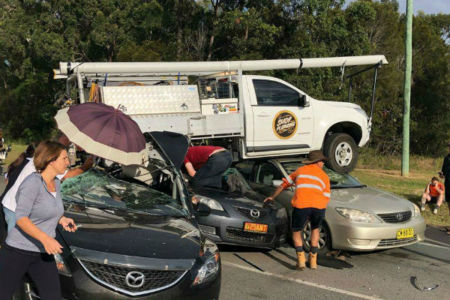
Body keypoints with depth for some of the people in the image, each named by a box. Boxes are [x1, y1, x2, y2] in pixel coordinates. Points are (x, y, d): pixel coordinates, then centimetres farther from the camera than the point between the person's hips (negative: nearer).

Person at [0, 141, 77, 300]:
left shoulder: (56, 184, 4)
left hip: (43, 253, 7)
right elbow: (20, 218, -24)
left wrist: (62, 220, 0)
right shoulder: (32, 182, -20)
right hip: (18, 251, -7)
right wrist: (45, 238, -33)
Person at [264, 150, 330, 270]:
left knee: (296, 231, 21)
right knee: (315, 229, 29)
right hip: (318, 206, 1)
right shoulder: (324, 176, 26)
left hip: (301, 205, -1)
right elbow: (326, 198, 19)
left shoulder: (300, 170, 28)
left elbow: (284, 184, 36)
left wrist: (273, 197, 48)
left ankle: (301, 259, 2)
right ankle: (313, 260, 25)